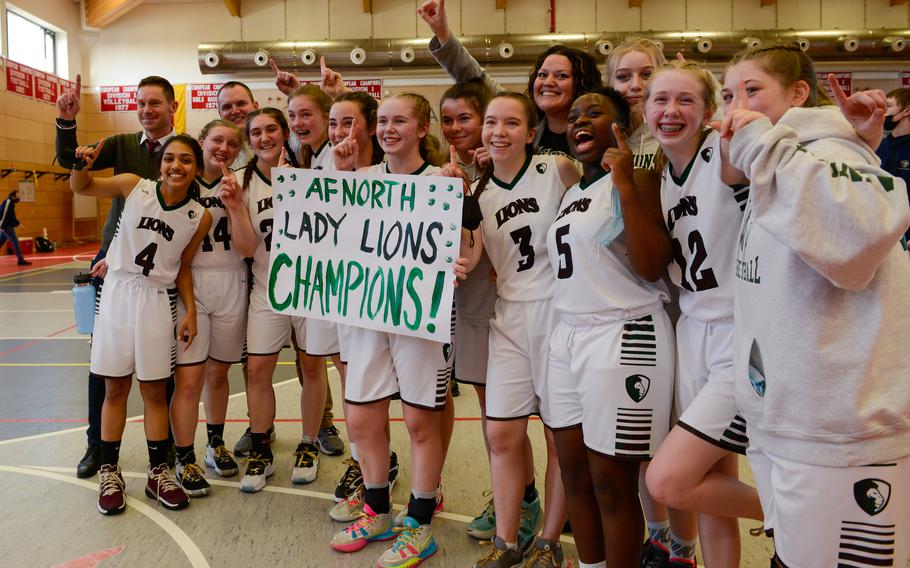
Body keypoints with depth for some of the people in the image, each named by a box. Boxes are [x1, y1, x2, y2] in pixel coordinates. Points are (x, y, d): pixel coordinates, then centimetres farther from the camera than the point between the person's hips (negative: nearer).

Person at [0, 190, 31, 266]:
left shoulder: (11, 202, 16)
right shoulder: (8, 201, -14)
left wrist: (17, 223, 18)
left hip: (8, 226, 10)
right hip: (6, 227, -10)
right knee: (15, 242, -7)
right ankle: (21, 260, -6)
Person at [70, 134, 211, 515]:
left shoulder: (200, 217, -5)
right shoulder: (134, 186, -7)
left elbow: (183, 267, 4)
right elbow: (80, 187, 7)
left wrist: (190, 312, -3)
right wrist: (82, 164, -15)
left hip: (158, 301, 0)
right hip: (118, 293, 0)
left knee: (155, 391, 8)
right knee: (115, 388, 8)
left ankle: (158, 473, 22)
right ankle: (109, 472, 22)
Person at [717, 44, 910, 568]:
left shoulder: (826, 154, -10)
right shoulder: (771, 175, 16)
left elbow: (867, 224, -35)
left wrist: (764, 148, -27)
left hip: (841, 435, -9)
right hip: (779, 423, 9)